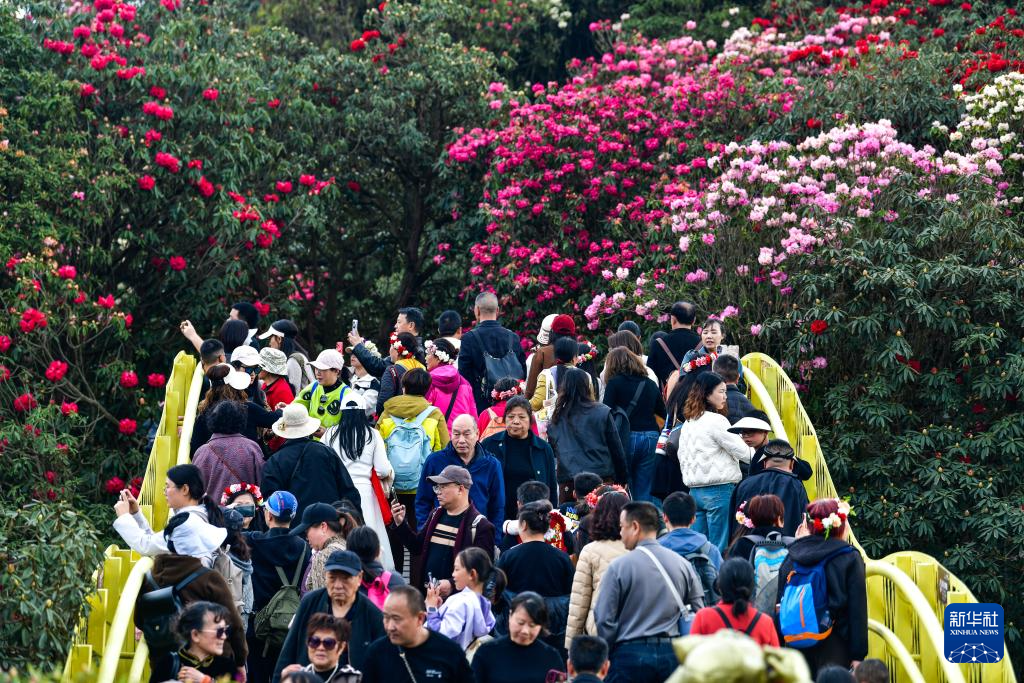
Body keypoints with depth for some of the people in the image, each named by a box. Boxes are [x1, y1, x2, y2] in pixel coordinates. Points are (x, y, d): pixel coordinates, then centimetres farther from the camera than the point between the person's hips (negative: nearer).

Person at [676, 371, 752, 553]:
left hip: (695, 490, 8)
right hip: (719, 489, -8)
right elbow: (742, 451, -7)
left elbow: (681, 456, 18)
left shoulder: (688, 424, 13)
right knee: (719, 547, -6)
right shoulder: (716, 421, -10)